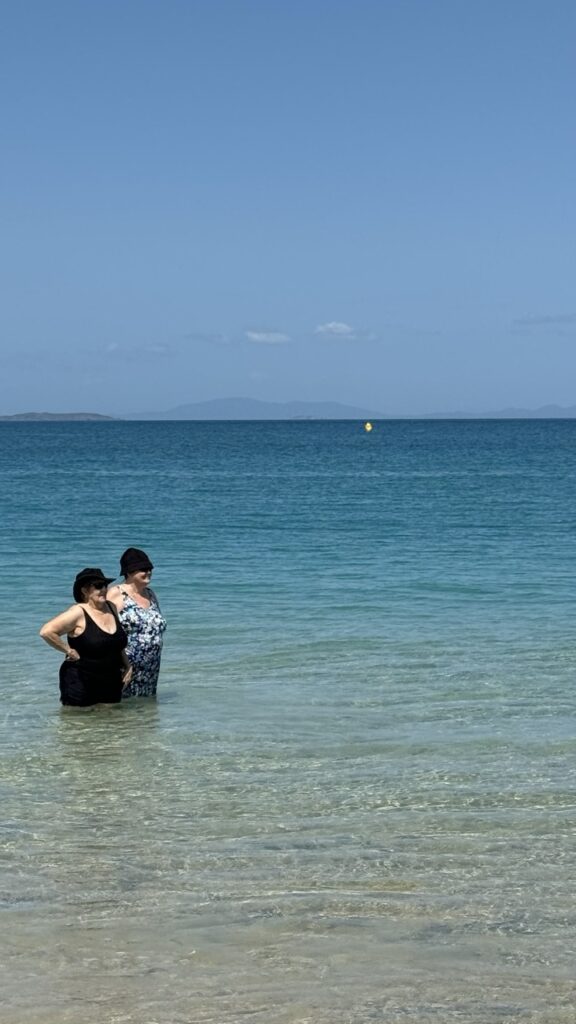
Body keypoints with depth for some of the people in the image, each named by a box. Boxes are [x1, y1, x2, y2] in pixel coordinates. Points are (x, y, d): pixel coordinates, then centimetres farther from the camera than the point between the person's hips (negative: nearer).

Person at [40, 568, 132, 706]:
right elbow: (46, 632, -21)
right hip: (81, 684, -6)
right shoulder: (78, 612, -13)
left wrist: (127, 666, 16)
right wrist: (69, 651, -15)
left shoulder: (111, 608, 9)